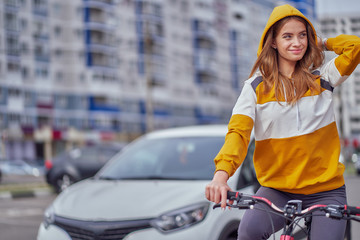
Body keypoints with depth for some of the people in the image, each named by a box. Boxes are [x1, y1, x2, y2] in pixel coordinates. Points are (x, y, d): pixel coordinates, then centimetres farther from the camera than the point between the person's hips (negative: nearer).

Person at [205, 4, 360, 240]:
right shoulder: (256, 86, 2)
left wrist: (322, 43, 8)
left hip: (325, 190, 1)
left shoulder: (322, 77, 5)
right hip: (276, 189, -1)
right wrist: (221, 173, -28)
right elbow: (239, 131, -10)